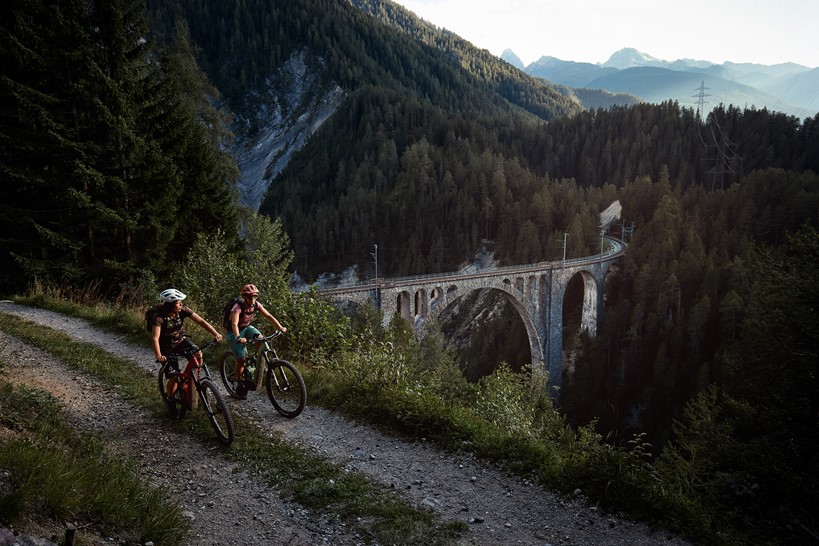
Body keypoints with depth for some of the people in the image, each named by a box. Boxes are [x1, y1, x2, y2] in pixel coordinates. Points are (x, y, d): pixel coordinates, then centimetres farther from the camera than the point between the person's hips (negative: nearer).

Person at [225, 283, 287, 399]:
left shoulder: (256, 305, -14)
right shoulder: (238, 307, -31)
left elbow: (268, 316, -14)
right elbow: (234, 324, -44)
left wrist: (281, 328, -26)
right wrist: (238, 338, -61)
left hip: (247, 328, 5)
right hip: (234, 333, -5)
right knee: (241, 359, -13)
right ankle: (240, 385, 6)